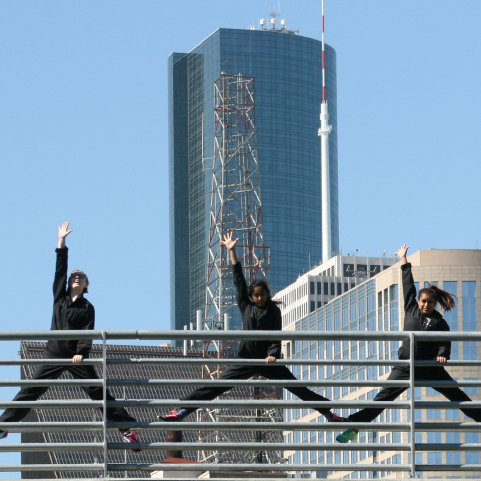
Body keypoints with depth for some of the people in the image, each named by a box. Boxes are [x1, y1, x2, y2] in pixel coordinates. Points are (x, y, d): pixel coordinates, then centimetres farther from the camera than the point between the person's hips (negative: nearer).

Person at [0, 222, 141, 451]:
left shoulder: (87, 308, 4)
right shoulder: (60, 297, 11)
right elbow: (60, 270, 6)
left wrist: (81, 353, -23)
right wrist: (61, 243, 1)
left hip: (76, 357, -2)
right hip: (54, 354, 2)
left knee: (97, 392, -5)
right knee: (30, 390, -2)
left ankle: (127, 428, -5)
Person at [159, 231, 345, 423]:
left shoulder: (274, 311, 1)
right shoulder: (246, 307, 7)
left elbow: (276, 337, -7)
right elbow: (239, 279, 8)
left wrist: (272, 354, -26)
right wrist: (231, 251, 9)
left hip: (268, 361, -2)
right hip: (246, 361, 2)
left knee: (298, 389, -3)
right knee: (215, 387, -3)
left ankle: (329, 414, -1)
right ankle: (181, 411, -6)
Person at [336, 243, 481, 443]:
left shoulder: (439, 322, 1)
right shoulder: (411, 310, 6)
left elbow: (445, 342, -10)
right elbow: (408, 286, 10)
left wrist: (443, 354, -32)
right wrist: (404, 262, 17)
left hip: (430, 369, -1)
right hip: (405, 367, 1)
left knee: (458, 397, 3)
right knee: (382, 398, -4)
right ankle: (354, 425, -4)